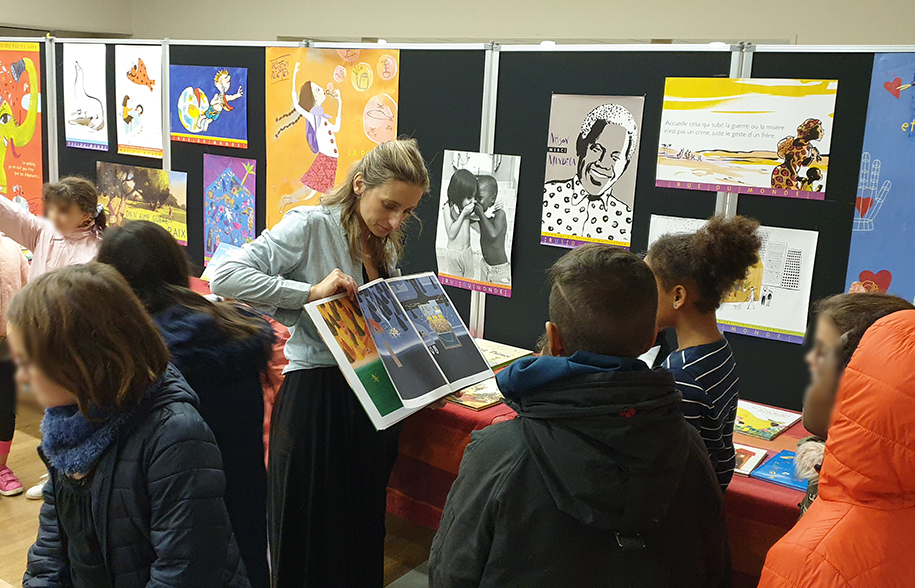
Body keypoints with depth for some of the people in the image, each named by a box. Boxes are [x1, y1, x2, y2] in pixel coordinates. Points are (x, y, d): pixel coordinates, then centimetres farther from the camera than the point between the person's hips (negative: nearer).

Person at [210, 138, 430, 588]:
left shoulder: (386, 245, 12)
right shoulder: (310, 226, -10)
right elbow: (225, 277, -20)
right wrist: (310, 291, -25)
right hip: (316, 395, -7)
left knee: (364, 535, 17)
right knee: (309, 537, 6)